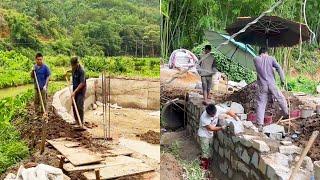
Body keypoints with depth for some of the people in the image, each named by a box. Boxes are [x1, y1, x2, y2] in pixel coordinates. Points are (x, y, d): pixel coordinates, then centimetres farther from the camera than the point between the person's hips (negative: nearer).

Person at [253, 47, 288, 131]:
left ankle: (260, 125, -2)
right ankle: (286, 114, 41)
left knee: (260, 105, 3)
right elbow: (279, 68, -7)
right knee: (281, 98, 24)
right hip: (272, 84, 0)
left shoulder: (255, 59, 1)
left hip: (262, 86, 0)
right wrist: (282, 79, -5)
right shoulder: (271, 58, 1)